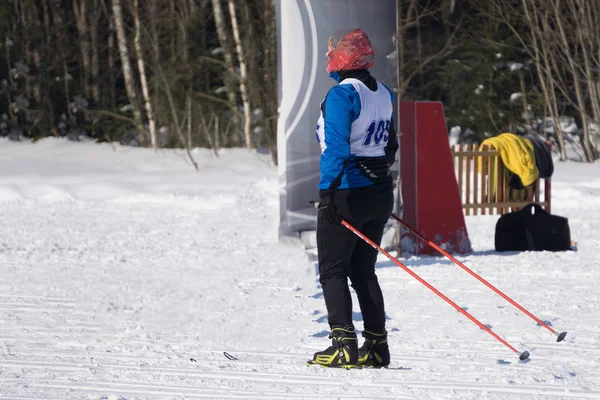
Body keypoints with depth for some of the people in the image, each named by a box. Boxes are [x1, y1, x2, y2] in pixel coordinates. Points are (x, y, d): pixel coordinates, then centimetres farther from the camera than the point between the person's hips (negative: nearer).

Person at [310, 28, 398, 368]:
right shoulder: (384, 94, 10)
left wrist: (328, 188, -22)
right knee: (363, 270, 15)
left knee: (332, 270, -1)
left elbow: (336, 146, -22)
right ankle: (377, 347, 11)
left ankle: (344, 345, -11)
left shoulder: (342, 94, -14)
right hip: (380, 193, 8)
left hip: (348, 191, -8)